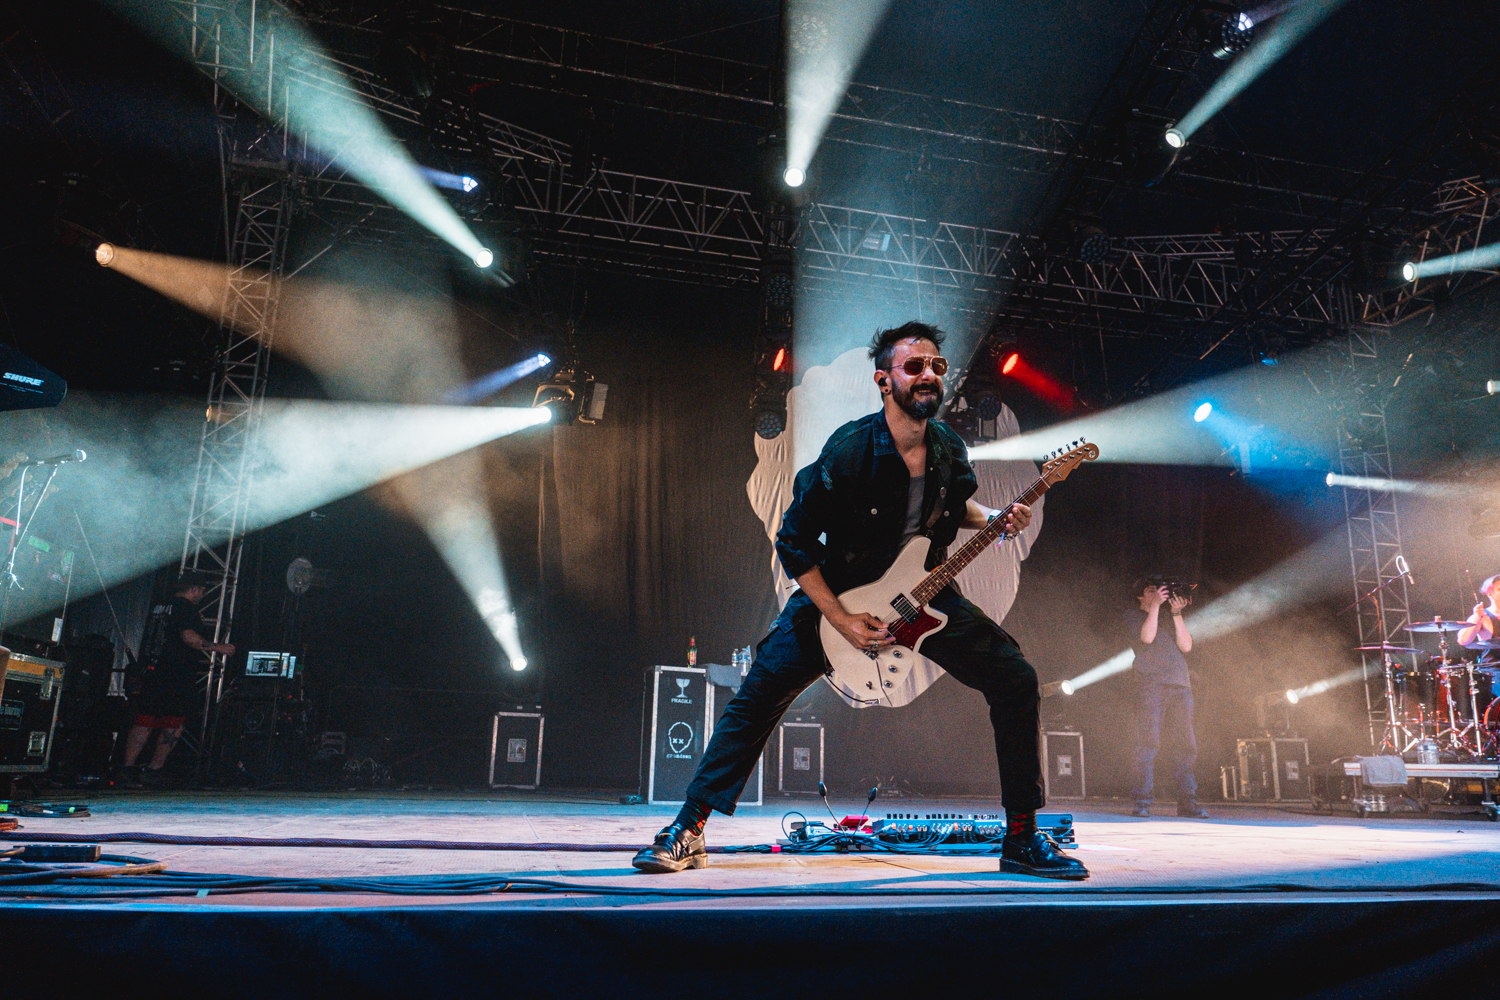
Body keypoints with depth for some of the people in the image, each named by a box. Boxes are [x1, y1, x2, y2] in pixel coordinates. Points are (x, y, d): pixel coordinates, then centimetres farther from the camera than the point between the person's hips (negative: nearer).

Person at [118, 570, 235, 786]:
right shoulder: (186, 608, -9)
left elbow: (147, 640, 24)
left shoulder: (159, 607, 18)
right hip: (178, 677, -8)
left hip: (152, 674, 8)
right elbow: (188, 637, -22)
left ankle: (129, 768, 6)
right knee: (173, 725, 0)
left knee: (143, 722, 9)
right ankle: (154, 770, -1)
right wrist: (218, 647, -15)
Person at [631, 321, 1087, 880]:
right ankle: (688, 832, 3)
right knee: (758, 697, -12)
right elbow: (793, 543, -18)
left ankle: (1022, 839, 6)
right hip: (837, 596, -4)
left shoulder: (949, 449, -8)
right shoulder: (849, 451, -24)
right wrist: (841, 621, -21)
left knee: (1016, 681, -7)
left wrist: (995, 519, -5)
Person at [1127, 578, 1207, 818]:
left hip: (1181, 685, 5)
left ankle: (1187, 803, 3)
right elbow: (1147, 637, -5)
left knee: (1187, 745, -1)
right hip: (1151, 683, -5)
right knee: (1149, 742, -12)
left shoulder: (1168, 619, 26)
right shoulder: (1133, 616, 14)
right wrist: (1155, 605, -1)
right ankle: (1141, 802, -10)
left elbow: (1186, 646, 12)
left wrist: (1176, 614, 6)